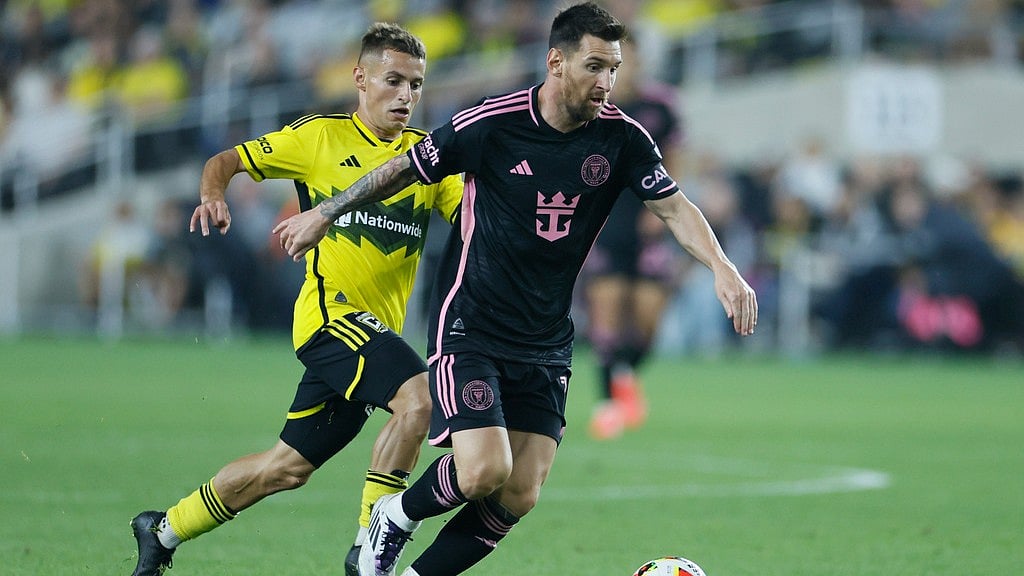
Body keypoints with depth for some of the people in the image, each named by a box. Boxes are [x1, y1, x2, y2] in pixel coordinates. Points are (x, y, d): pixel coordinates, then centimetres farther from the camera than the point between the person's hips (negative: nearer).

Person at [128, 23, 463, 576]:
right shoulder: (319, 136, 0)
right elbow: (226, 161, 6)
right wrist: (213, 194, -15)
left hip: (375, 330, 6)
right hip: (332, 309, -6)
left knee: (289, 466, 12)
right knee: (418, 396, -29)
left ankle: (163, 531, 31)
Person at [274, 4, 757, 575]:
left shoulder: (621, 137, -5)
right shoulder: (491, 123, -14)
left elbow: (675, 207, -5)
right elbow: (403, 169, -1)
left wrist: (723, 267, -24)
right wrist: (324, 213, 10)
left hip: (546, 343, 5)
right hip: (470, 328, -4)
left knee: (519, 496, -2)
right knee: (484, 473, -19)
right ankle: (397, 516, 12)